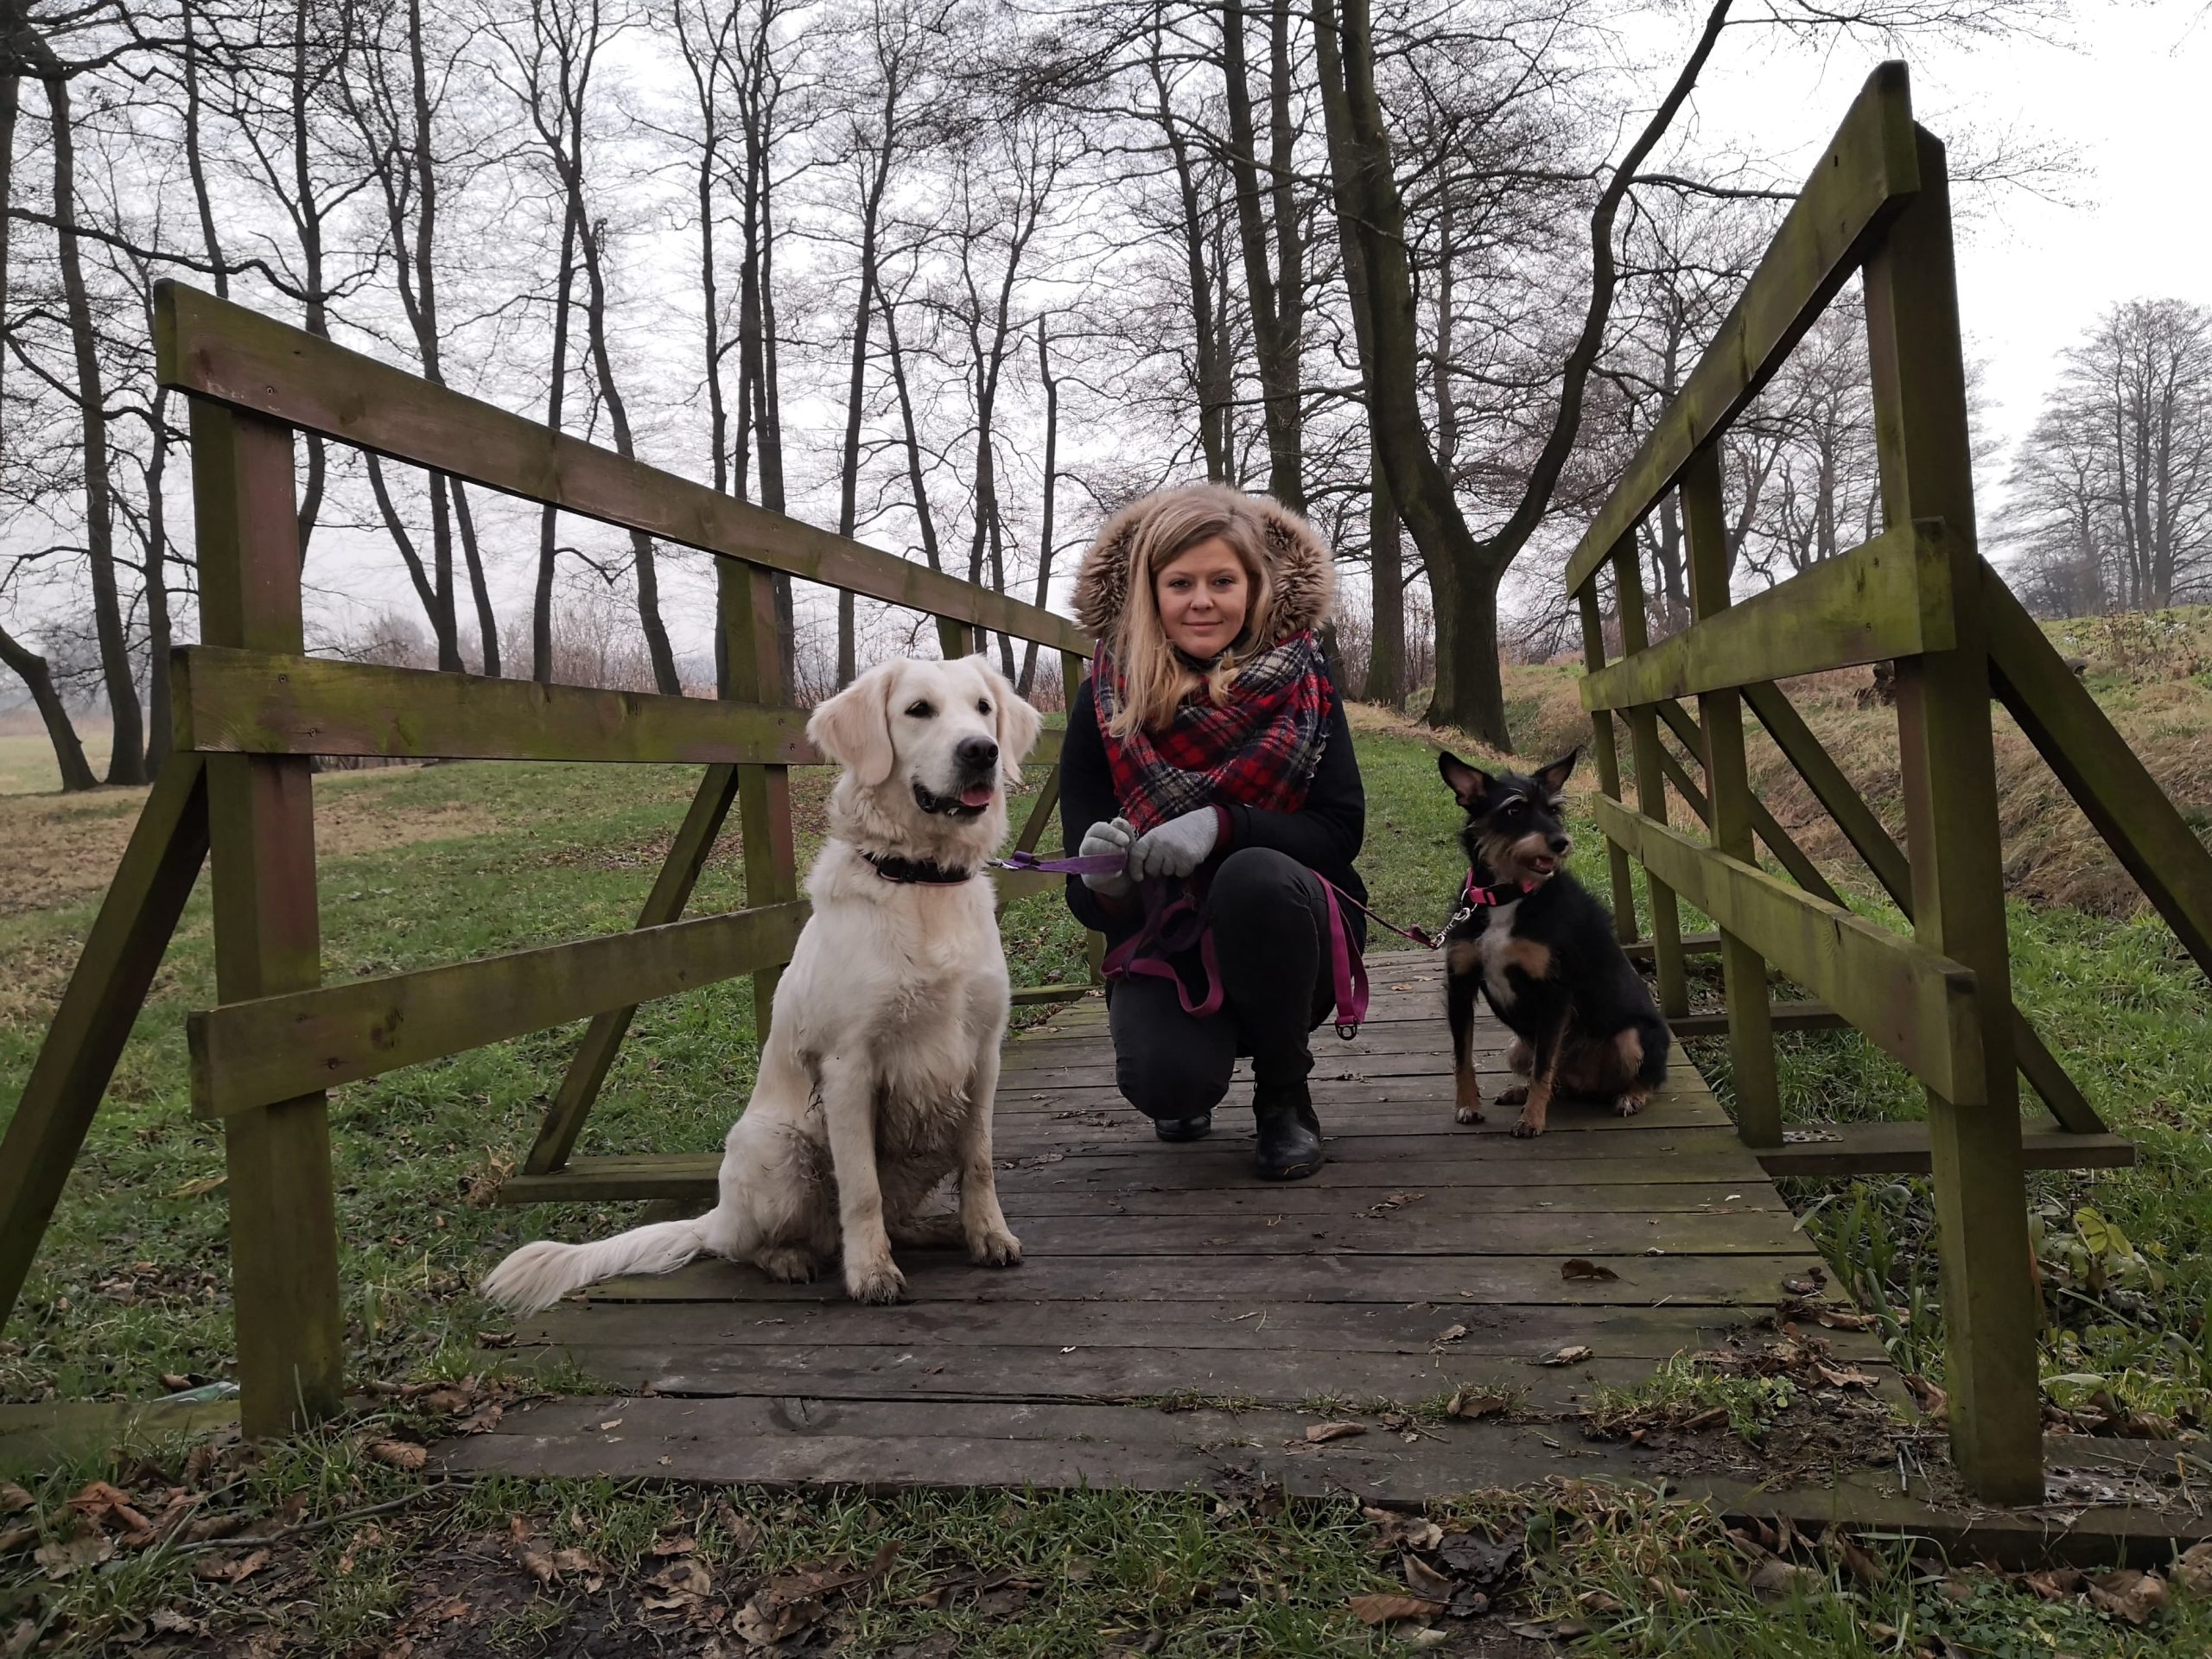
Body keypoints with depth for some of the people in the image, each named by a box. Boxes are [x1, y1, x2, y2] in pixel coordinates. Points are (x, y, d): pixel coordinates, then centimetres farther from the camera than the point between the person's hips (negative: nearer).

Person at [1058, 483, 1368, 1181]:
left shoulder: (1300, 680, -8)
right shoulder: (1106, 700, -9)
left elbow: (1341, 830, -15)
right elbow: (1090, 905, -9)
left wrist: (1222, 824, -32)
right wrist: (1102, 877, -34)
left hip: (1287, 942, 0)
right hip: (1161, 948, 0)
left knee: (1255, 875, -34)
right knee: (1165, 1082, -30)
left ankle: (1285, 1098, -8)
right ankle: (1192, 1081, 13)